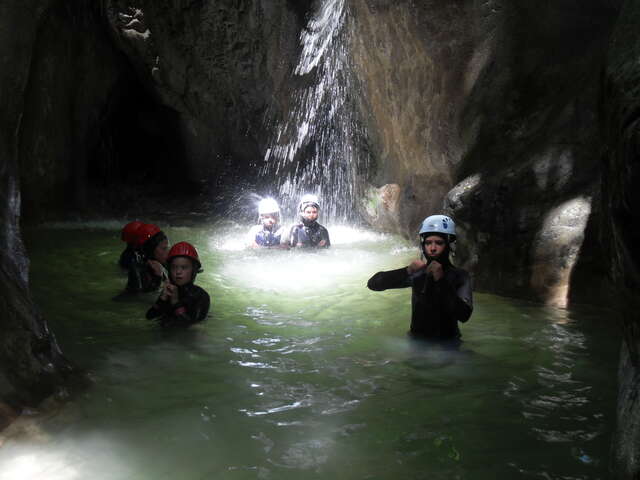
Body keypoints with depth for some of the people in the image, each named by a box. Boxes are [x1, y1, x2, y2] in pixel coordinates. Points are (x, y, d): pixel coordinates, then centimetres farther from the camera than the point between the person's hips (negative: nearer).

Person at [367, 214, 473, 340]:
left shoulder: (460, 276, -2)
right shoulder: (417, 273, 2)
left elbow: (464, 315, -18)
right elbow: (373, 283, -4)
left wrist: (442, 281, -23)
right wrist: (406, 271, -17)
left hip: (447, 343, -1)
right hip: (417, 341, 1)